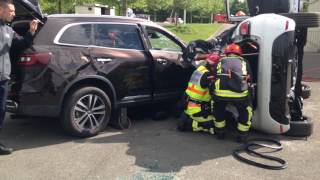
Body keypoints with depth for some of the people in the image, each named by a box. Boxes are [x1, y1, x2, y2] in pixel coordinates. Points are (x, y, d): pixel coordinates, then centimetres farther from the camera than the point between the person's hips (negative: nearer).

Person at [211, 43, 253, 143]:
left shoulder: (220, 62, 27)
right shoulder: (244, 62, 27)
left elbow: (214, 78, 28)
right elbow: (249, 79, 30)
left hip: (221, 92, 1)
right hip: (239, 93, -1)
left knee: (218, 110, 32)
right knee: (245, 112, 28)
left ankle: (220, 133, 39)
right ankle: (242, 135, 30)